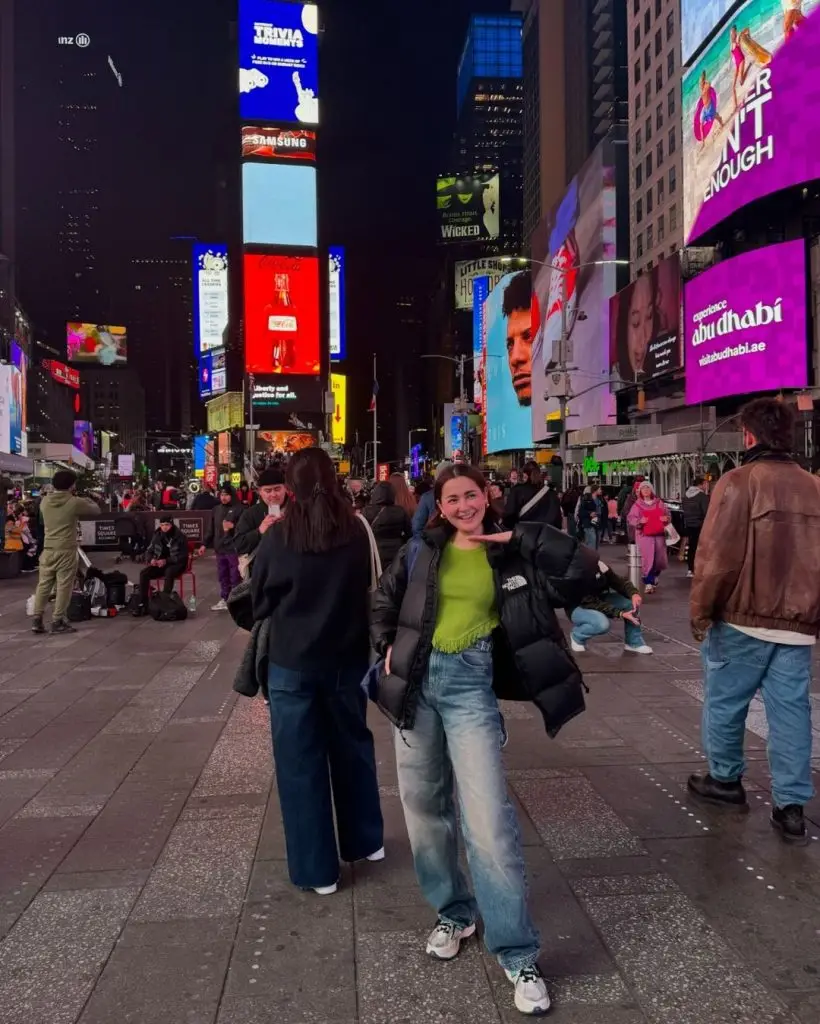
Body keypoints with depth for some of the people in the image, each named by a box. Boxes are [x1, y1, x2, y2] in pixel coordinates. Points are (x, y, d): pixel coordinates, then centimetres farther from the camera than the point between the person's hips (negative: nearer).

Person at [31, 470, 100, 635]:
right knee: (64, 586, 1)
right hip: (66, 550, -5)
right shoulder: (75, 502, -9)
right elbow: (96, 510, 4)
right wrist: (86, 500, 24)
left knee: (44, 584, 10)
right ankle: (57, 622, 2)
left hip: (48, 549, 5)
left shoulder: (44, 501, 5)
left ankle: (37, 620, 12)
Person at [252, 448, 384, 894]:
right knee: (353, 746, 20)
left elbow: (259, 601, -2)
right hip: (347, 657, 3)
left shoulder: (279, 536, -13)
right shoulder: (356, 531, -7)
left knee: (300, 762, 9)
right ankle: (367, 840, 36)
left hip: (292, 661, -3)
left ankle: (316, 869, 19)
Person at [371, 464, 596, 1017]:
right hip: (417, 680, 3)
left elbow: (581, 571, -9)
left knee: (488, 817, -8)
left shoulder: (508, 555, 0)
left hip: (471, 686, -3)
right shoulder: (422, 550, 4)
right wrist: (389, 647, 3)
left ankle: (519, 955, 6)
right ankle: (453, 912, 35)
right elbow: (384, 601, 18)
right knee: (424, 805, 12)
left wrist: (521, 538, -11)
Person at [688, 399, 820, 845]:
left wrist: (700, 611, -6)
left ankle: (725, 779, 26)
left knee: (724, 701, 12)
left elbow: (717, 556, -15)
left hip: (742, 618, -5)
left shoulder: (738, 482, -11)